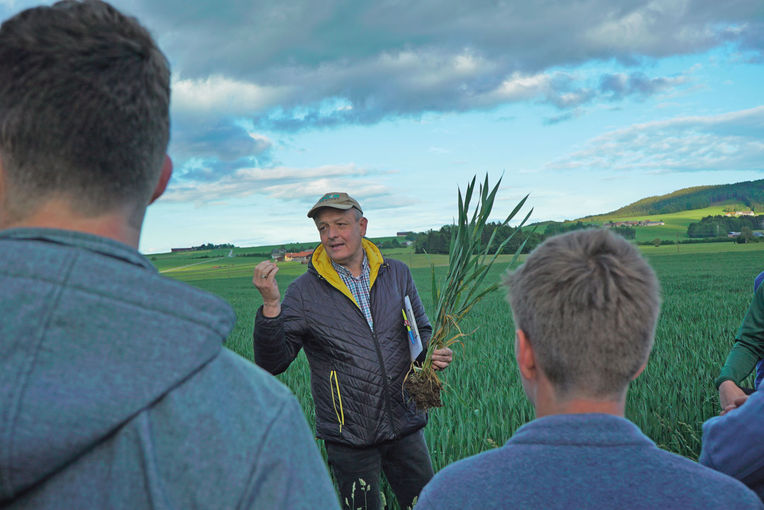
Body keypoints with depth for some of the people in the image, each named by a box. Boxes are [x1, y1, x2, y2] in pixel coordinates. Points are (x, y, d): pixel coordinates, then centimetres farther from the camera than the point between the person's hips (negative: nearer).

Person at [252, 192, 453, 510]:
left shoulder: (396, 274, 3)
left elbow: (421, 331, 16)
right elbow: (273, 363, -10)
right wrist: (271, 305, -23)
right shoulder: (304, 291, -6)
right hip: (348, 437, -3)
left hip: (404, 425, 3)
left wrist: (432, 354, -7)